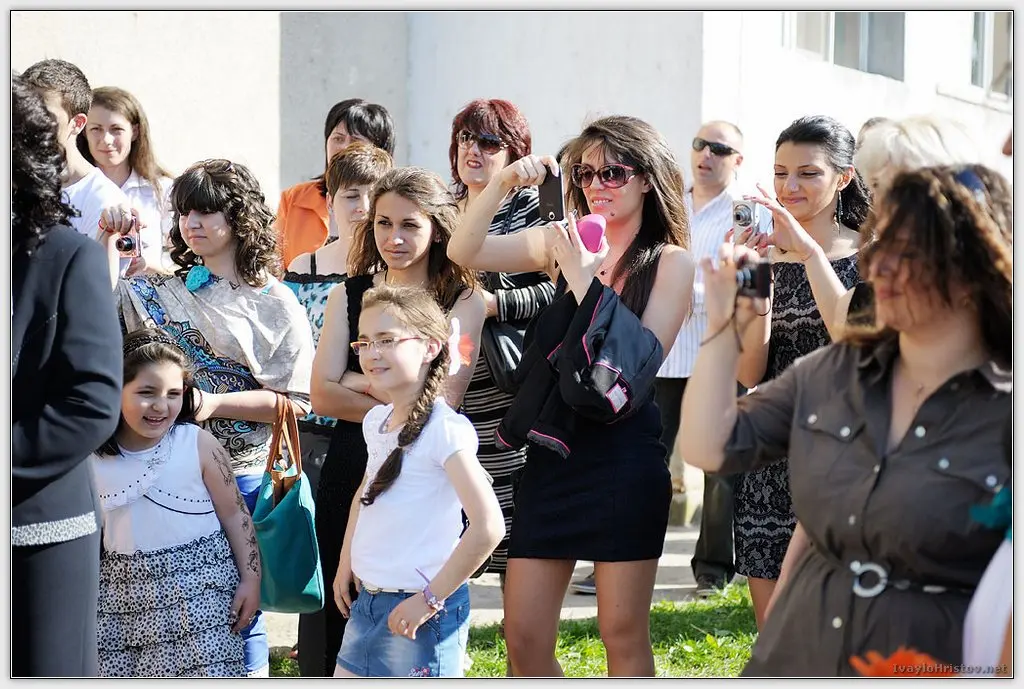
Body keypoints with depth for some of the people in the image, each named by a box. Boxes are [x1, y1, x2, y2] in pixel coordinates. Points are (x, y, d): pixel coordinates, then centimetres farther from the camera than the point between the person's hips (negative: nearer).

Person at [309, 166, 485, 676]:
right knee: (341, 619, 5)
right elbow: (323, 395, -1)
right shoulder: (348, 295, 9)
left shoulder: (463, 301, 0)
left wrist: (360, 382, -7)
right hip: (348, 476, 3)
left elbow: (442, 399, -11)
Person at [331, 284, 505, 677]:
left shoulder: (444, 429, -18)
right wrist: (345, 566, 18)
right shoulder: (376, 421, 7)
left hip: (419, 610, -8)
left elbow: (488, 526, -24)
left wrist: (431, 598, -20)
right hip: (368, 601, 8)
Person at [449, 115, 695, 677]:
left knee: (623, 635, 3)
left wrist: (584, 280, -16)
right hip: (552, 452, 4)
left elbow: (641, 361, -14)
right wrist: (502, 183, -15)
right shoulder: (563, 243, 7)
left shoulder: (670, 263, -3)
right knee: (523, 638, 5)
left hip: (623, 456, -4)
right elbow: (462, 252, -2)